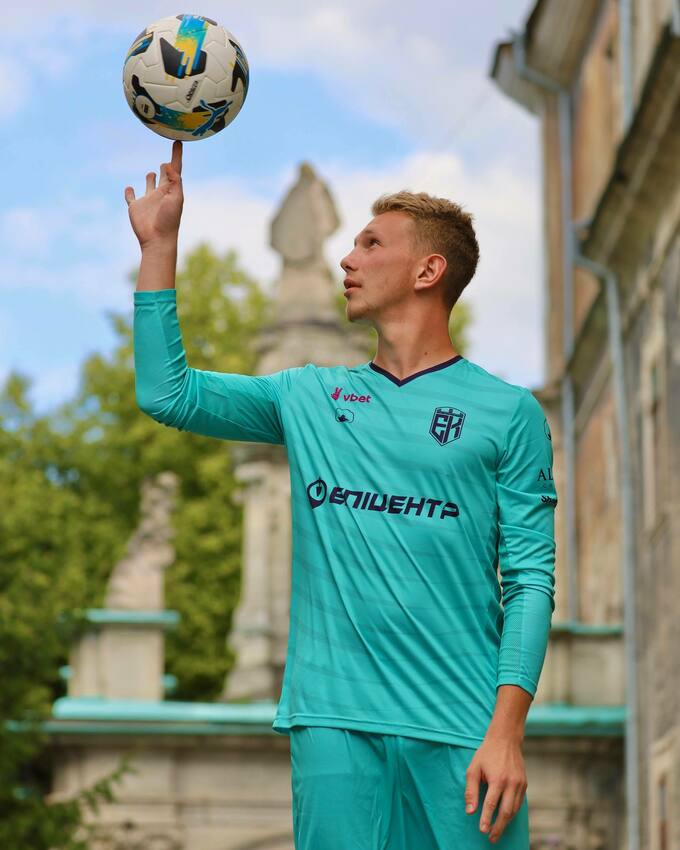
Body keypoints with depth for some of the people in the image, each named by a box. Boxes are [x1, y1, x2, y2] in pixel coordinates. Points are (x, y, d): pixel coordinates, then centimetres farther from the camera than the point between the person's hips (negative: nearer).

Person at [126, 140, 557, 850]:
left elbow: (530, 578, 0)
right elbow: (166, 392, 13)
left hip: (459, 728, -2)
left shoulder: (508, 412, 5)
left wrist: (507, 729, -11)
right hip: (332, 721, 2)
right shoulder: (309, 398, 17)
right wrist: (159, 244, 11)